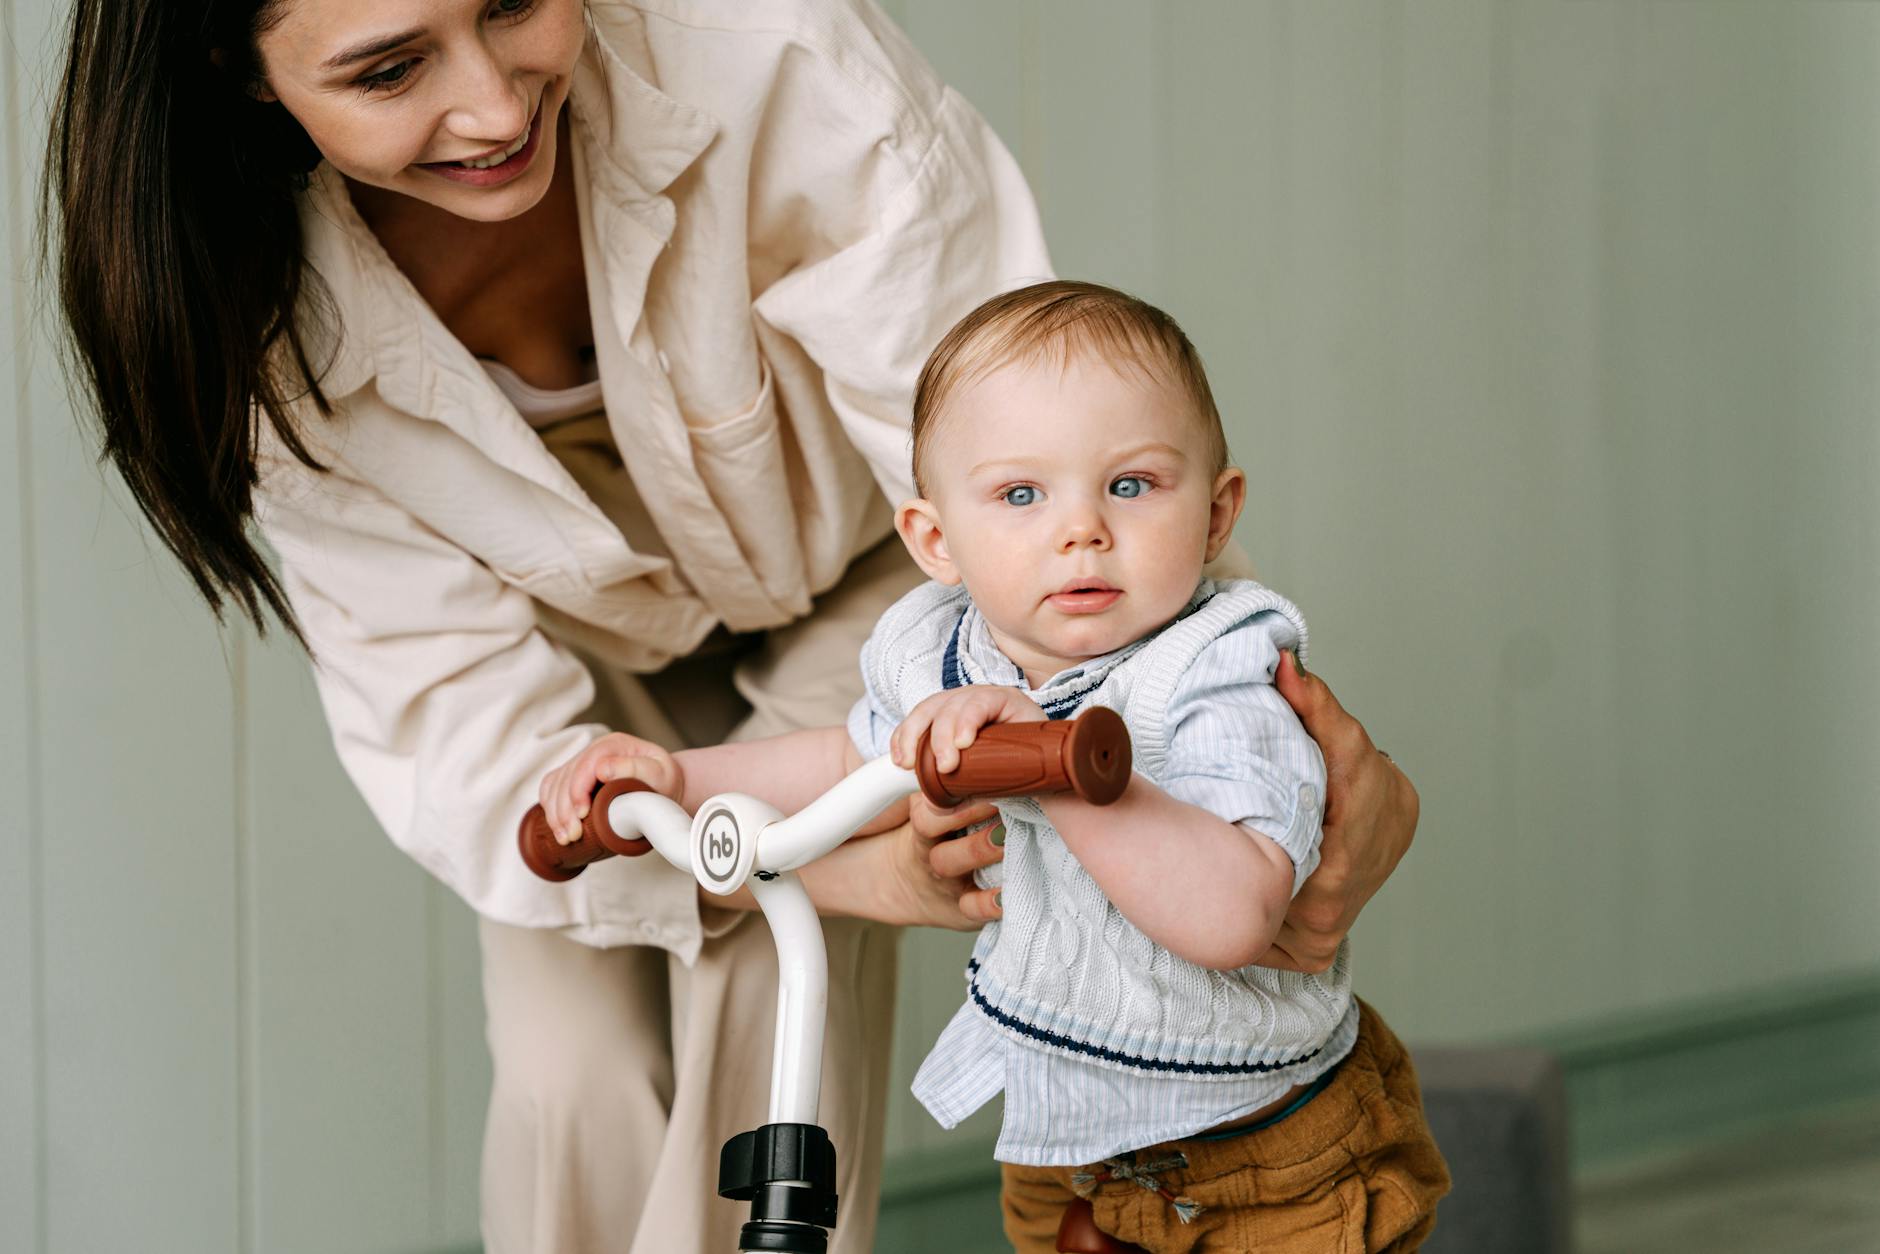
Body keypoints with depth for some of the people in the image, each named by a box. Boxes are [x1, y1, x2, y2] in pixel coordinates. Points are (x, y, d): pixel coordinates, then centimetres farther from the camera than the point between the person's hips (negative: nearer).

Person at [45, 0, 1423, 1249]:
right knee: (570, 1073, -9)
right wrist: (814, 854, -48)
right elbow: (465, 747, -31)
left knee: (769, 1019, -18)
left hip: (848, 572, -1)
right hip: (585, 628, 1)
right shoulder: (266, 325, -32)